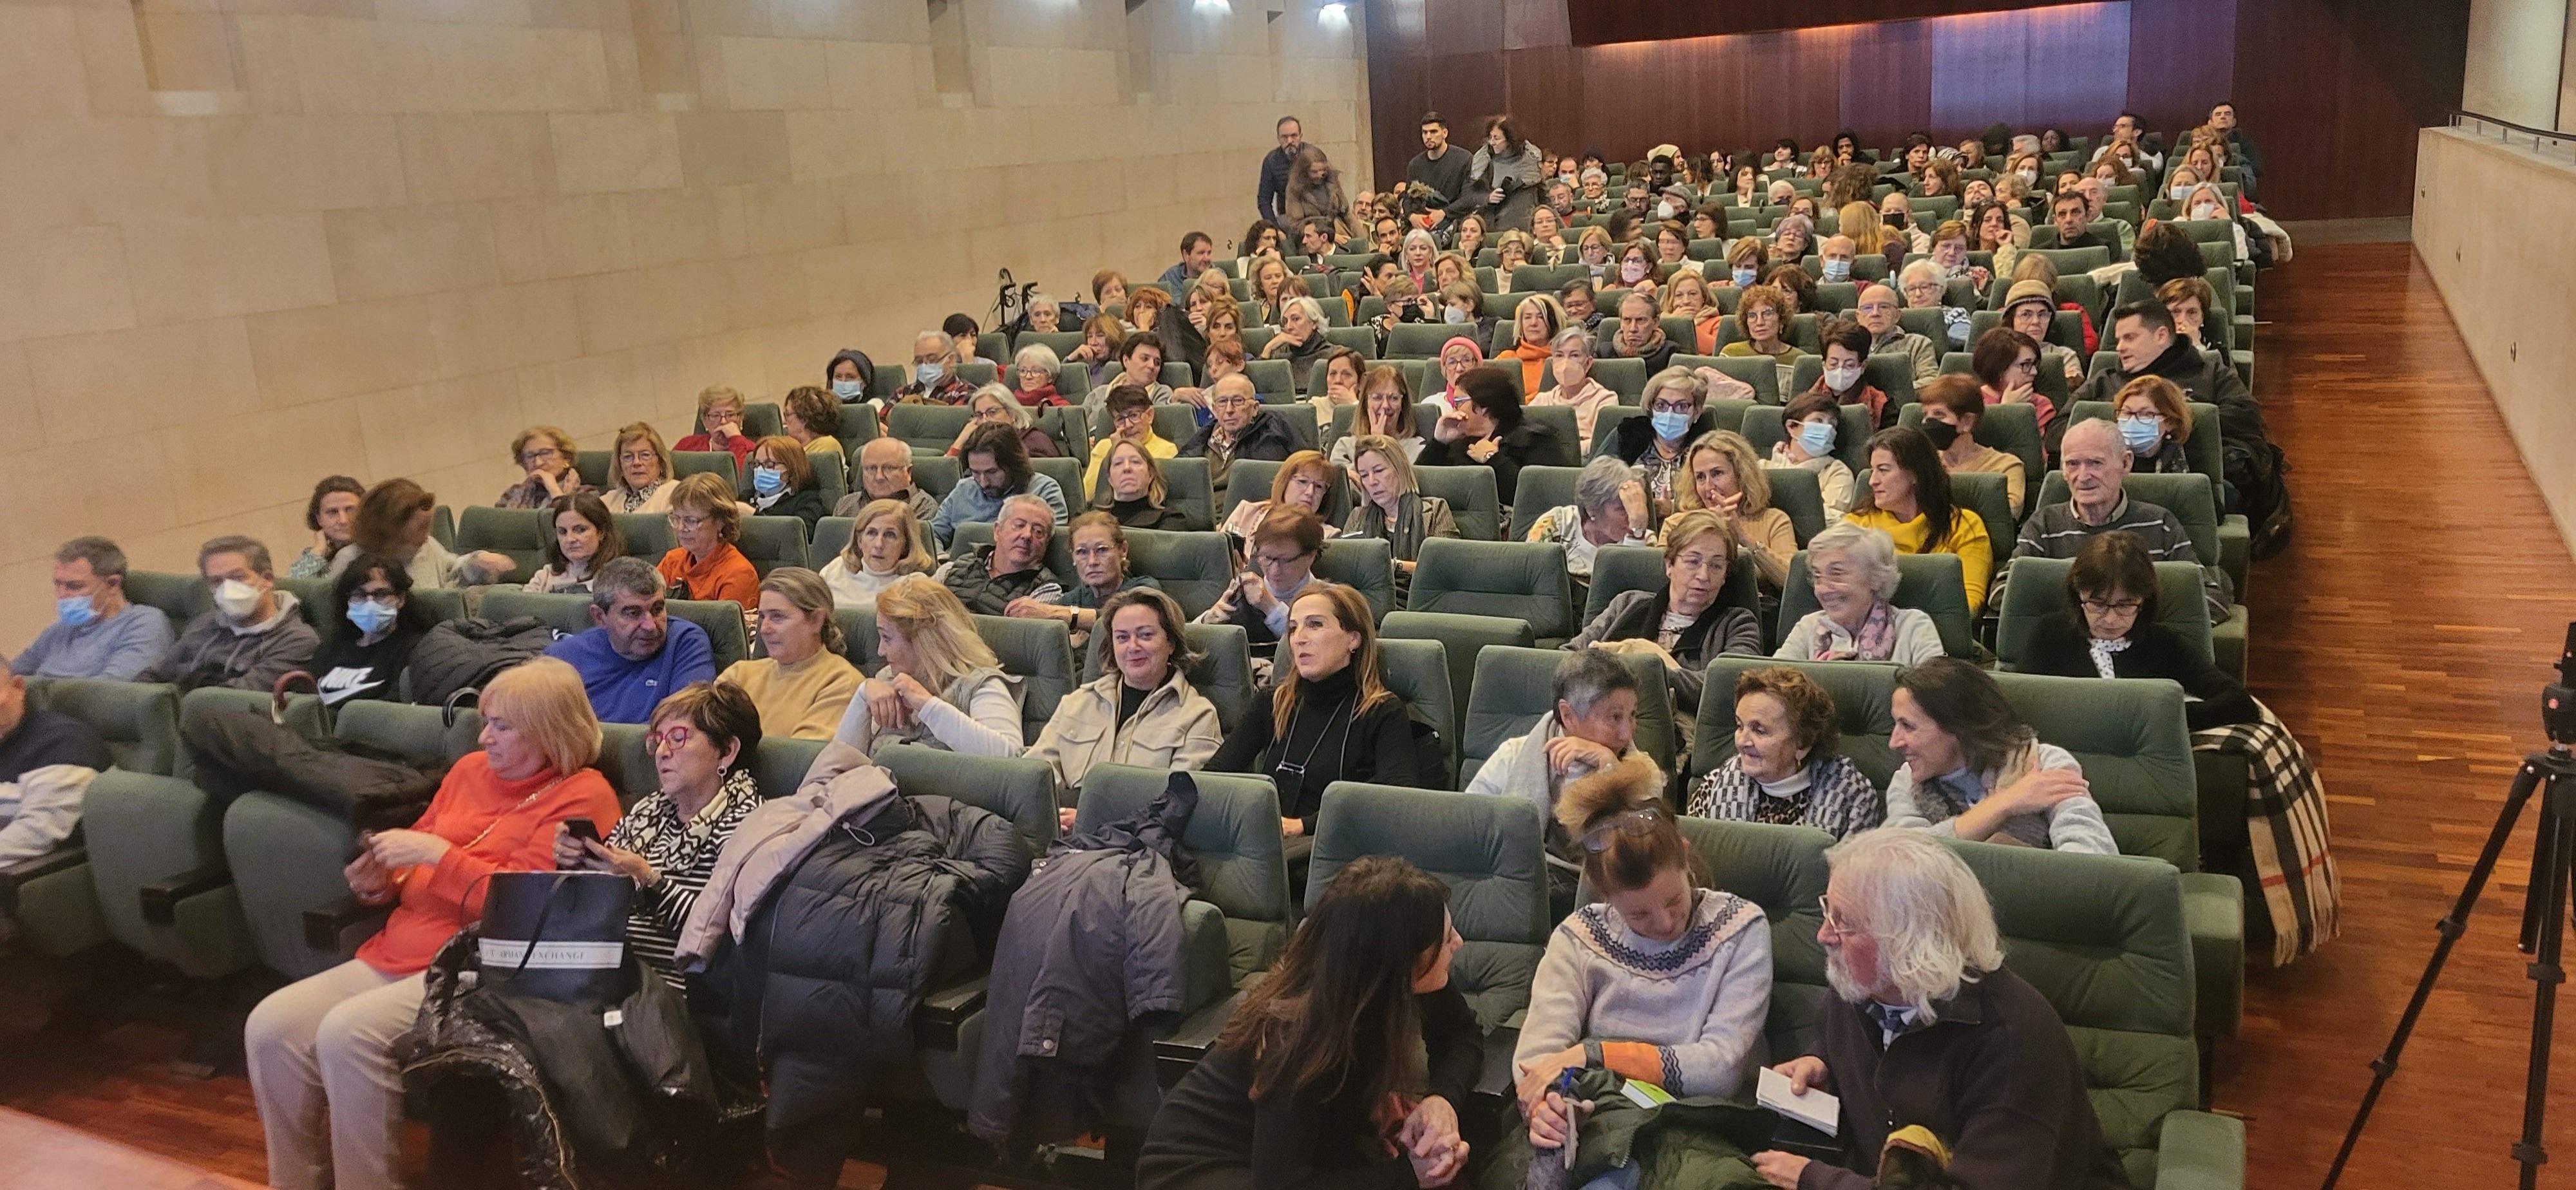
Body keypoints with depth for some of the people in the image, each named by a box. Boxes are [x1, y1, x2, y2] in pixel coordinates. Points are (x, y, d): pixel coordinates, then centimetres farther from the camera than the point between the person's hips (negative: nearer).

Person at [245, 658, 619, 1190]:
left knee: (348, 1033, -28)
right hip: (396, 955, 8)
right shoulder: (471, 769, 15)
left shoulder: (582, 797, -7)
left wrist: (436, 853, -14)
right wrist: (384, 883, 2)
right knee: (270, 1026, -9)